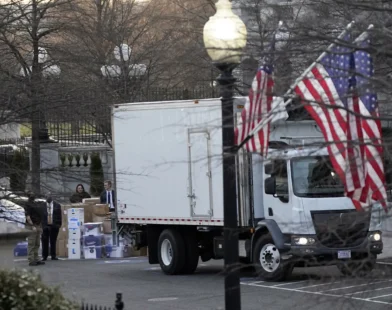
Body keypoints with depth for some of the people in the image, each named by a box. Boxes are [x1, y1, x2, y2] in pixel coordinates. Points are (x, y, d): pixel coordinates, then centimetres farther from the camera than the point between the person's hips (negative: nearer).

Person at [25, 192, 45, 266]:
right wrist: (32, 226, -23)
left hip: (38, 226, 9)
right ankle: (31, 261, -7)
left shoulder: (36, 204, 18)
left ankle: (36, 259, 16)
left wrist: (40, 226, 18)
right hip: (32, 226, -9)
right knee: (31, 244, -7)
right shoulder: (28, 204, -9)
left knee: (37, 244, 11)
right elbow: (27, 216, -16)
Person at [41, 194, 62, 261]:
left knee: (53, 241, 6)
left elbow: (59, 216, 7)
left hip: (54, 226, 1)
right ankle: (44, 256, 8)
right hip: (45, 226, -1)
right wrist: (40, 225, -4)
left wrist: (59, 224, 0)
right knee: (45, 242, 1)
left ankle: (53, 256, 12)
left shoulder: (57, 205, 6)